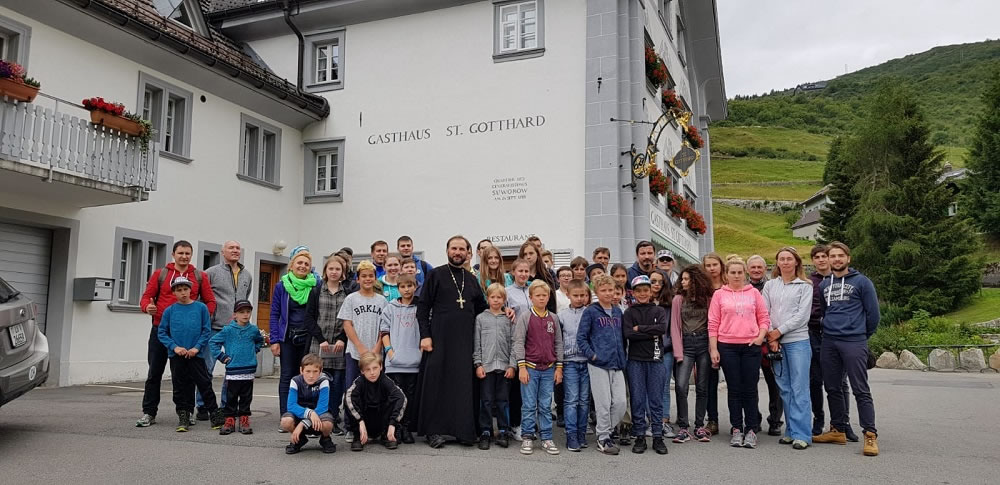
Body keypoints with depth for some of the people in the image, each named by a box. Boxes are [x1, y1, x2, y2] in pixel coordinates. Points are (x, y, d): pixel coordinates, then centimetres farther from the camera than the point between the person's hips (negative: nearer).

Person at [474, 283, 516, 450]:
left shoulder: (509, 319, 7)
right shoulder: (481, 318, 6)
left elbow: (513, 343, 4)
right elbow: (477, 343, 4)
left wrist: (512, 365, -3)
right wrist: (478, 364, -4)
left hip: (504, 366, 1)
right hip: (486, 365, 0)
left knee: (502, 401, 6)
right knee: (486, 401, 3)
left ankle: (503, 432, 15)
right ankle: (485, 432, 11)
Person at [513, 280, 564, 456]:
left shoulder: (553, 318, 8)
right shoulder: (525, 317, -2)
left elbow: (558, 343, 11)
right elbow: (518, 342, -5)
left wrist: (559, 367, 7)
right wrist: (522, 367, -11)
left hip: (549, 369, 3)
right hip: (530, 367, -3)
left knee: (546, 406, 7)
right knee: (529, 405, 2)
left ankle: (546, 438, 15)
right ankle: (527, 438, 11)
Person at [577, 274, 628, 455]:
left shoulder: (617, 311, 13)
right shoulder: (591, 312, -4)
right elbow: (581, 337, -7)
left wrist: (623, 357, 14)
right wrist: (591, 355, -12)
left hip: (617, 365, 5)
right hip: (598, 365, -5)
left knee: (620, 402, 2)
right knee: (604, 404, -2)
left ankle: (606, 431, 22)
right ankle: (603, 439, 12)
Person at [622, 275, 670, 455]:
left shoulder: (659, 311, 9)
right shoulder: (629, 313, 6)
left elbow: (663, 328, -11)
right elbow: (628, 334, -10)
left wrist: (640, 328, -10)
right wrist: (652, 333, -10)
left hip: (655, 360, 1)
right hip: (635, 361, 0)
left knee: (656, 399, 3)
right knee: (637, 399, 2)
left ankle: (658, 437, 11)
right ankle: (639, 437, 10)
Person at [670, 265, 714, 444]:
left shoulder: (708, 299, 5)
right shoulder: (679, 299, 5)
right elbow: (675, 326, 2)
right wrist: (678, 352, -5)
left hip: (704, 343, 1)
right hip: (686, 344, -1)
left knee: (702, 387, 6)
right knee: (680, 386, -11)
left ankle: (699, 426, 17)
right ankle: (683, 428, -2)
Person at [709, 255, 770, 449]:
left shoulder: (754, 293, 9)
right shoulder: (719, 295, 5)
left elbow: (764, 318, 10)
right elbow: (713, 323, 3)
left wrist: (760, 337, -6)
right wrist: (713, 348, -2)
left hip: (751, 346, 1)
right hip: (727, 347, -1)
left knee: (750, 389, 2)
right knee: (734, 389, 5)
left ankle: (751, 430, 10)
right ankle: (737, 430, 12)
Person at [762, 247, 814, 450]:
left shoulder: (805, 286, 3)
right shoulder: (770, 285, 13)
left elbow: (802, 315, -5)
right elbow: (764, 313, 7)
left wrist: (779, 331, -8)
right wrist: (770, 337, -5)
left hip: (797, 341, -3)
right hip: (775, 343, 4)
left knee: (799, 389, -5)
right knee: (785, 389, 7)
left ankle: (802, 434, -3)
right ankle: (791, 431, 14)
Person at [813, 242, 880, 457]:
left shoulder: (861, 282, -2)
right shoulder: (824, 285, 13)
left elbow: (873, 312, 0)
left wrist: (863, 335, 7)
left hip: (854, 343, -6)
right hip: (829, 343, 6)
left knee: (861, 390, -7)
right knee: (832, 388, 11)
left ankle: (870, 435, -4)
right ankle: (837, 430, 22)